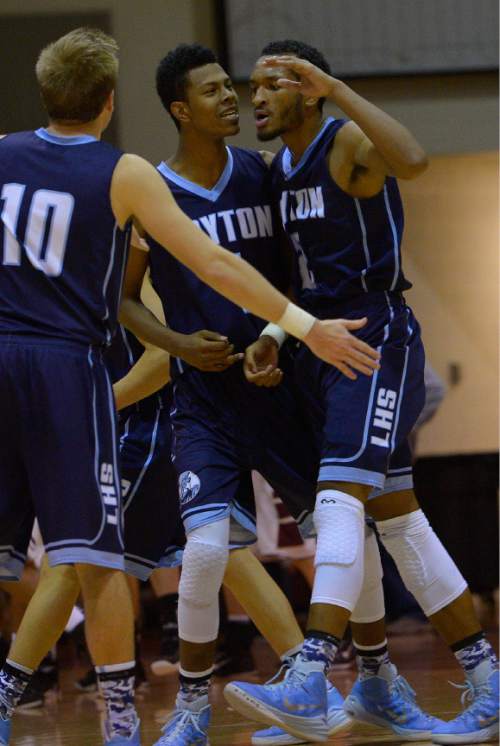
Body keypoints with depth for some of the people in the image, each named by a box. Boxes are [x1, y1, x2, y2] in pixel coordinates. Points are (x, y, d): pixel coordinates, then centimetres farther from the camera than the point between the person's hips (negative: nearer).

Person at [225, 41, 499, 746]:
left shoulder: (348, 141, -10)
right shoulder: (279, 171, 16)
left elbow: (413, 159, -33)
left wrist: (334, 87, -29)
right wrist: (274, 335, 9)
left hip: (377, 341, -10)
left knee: (340, 496, -21)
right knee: (396, 517, 10)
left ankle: (307, 688, -30)